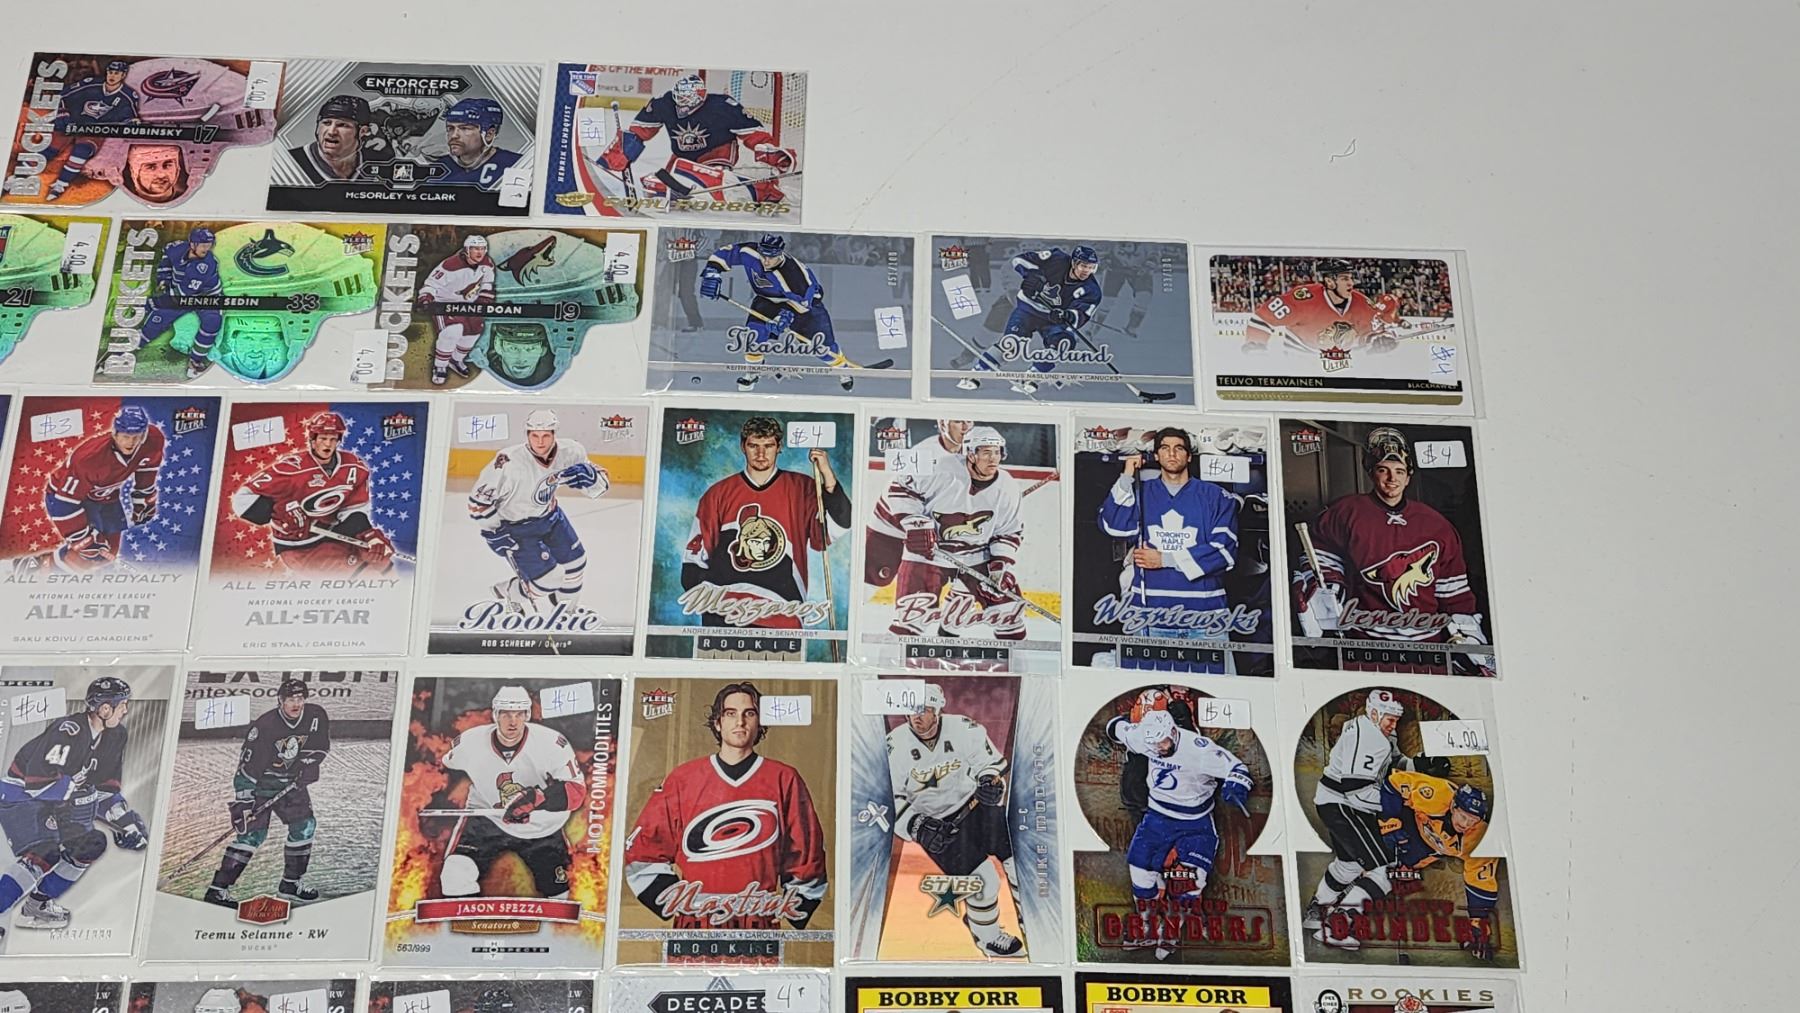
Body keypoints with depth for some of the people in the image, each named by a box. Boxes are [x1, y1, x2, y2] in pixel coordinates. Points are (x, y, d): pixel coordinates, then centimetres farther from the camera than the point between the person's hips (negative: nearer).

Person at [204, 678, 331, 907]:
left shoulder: (316, 716, -12)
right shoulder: (264, 725, -26)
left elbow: (321, 746, 3)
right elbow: (247, 766, -23)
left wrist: (309, 765, -14)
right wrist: (243, 800, -25)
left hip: (292, 782, 5)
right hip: (260, 782, -5)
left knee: (304, 825, 1)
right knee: (253, 833, -12)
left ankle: (290, 884, 15)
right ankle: (217, 889, -7)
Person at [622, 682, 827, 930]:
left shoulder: (785, 780, 6)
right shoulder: (683, 779, 7)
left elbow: (807, 851, 11)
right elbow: (641, 846, 10)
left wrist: (790, 906, 5)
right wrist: (676, 899, 2)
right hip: (695, 923, 1)